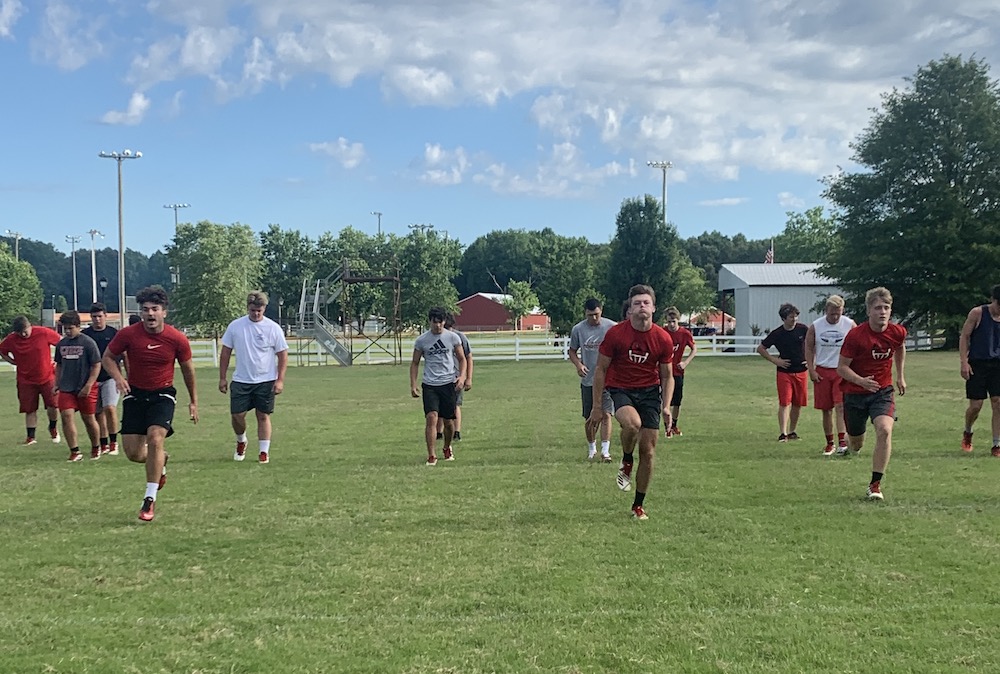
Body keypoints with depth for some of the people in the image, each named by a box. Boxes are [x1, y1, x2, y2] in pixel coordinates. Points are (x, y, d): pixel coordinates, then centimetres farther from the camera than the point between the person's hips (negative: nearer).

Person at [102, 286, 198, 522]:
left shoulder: (177, 339, -12)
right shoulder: (128, 334, -12)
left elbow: (187, 368, 4)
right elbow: (108, 357, 3)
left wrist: (193, 401, 12)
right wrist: (118, 377, -18)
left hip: (163, 394, -2)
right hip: (135, 394, 2)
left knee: (155, 439, -23)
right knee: (133, 453, -1)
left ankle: (150, 499, -13)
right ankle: (160, 460, 36)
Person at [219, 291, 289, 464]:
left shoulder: (273, 328, -5)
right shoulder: (235, 326, 0)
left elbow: (282, 355, -1)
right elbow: (225, 352, 7)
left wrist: (280, 380, -8)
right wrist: (222, 377, 4)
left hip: (266, 381, -1)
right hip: (241, 380, 2)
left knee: (263, 416, 2)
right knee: (236, 415, -1)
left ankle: (264, 452, 11)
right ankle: (241, 441, 28)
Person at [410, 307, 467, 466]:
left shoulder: (453, 337, 2)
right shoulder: (421, 340, 3)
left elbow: (462, 359, 9)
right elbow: (415, 363, 10)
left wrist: (461, 377, -8)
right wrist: (413, 385, 1)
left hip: (449, 383, 1)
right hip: (429, 385, -1)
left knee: (449, 421, 9)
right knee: (431, 418, -16)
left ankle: (447, 448, 36)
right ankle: (431, 456, -14)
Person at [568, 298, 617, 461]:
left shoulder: (611, 327, -4)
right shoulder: (578, 329, -1)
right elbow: (572, 351, 10)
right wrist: (578, 365, -9)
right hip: (587, 379, 2)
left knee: (605, 414, -12)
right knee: (589, 418, 10)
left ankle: (605, 451, -10)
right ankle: (591, 449, 27)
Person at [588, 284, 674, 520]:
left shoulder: (663, 339, -5)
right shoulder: (615, 334, -12)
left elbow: (667, 376, 7)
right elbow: (600, 370, -4)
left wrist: (666, 406, -7)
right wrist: (597, 406, -6)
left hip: (649, 391, 3)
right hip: (619, 389, -3)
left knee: (648, 451, 1)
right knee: (632, 422, -36)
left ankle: (639, 505, 19)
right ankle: (626, 463, -3)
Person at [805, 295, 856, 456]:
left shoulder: (850, 325, -4)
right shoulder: (815, 326, -2)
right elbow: (809, 348, 7)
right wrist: (811, 370, -1)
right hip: (822, 371, 2)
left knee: (840, 405, -17)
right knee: (826, 409, 6)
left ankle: (842, 441, -18)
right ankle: (829, 443, 18)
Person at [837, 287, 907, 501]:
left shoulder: (897, 332, -6)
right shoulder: (855, 336, -19)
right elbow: (842, 367, -14)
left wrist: (900, 376, 23)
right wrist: (861, 381, -31)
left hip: (882, 391, 2)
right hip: (855, 393, -2)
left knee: (885, 430, -25)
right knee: (856, 446, 10)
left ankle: (875, 484, -15)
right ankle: (848, 443, 53)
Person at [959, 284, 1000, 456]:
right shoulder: (977, 313, -5)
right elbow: (964, 336, -4)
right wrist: (964, 362, -11)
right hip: (977, 364, -3)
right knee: (975, 406, -2)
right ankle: (967, 433, 28)